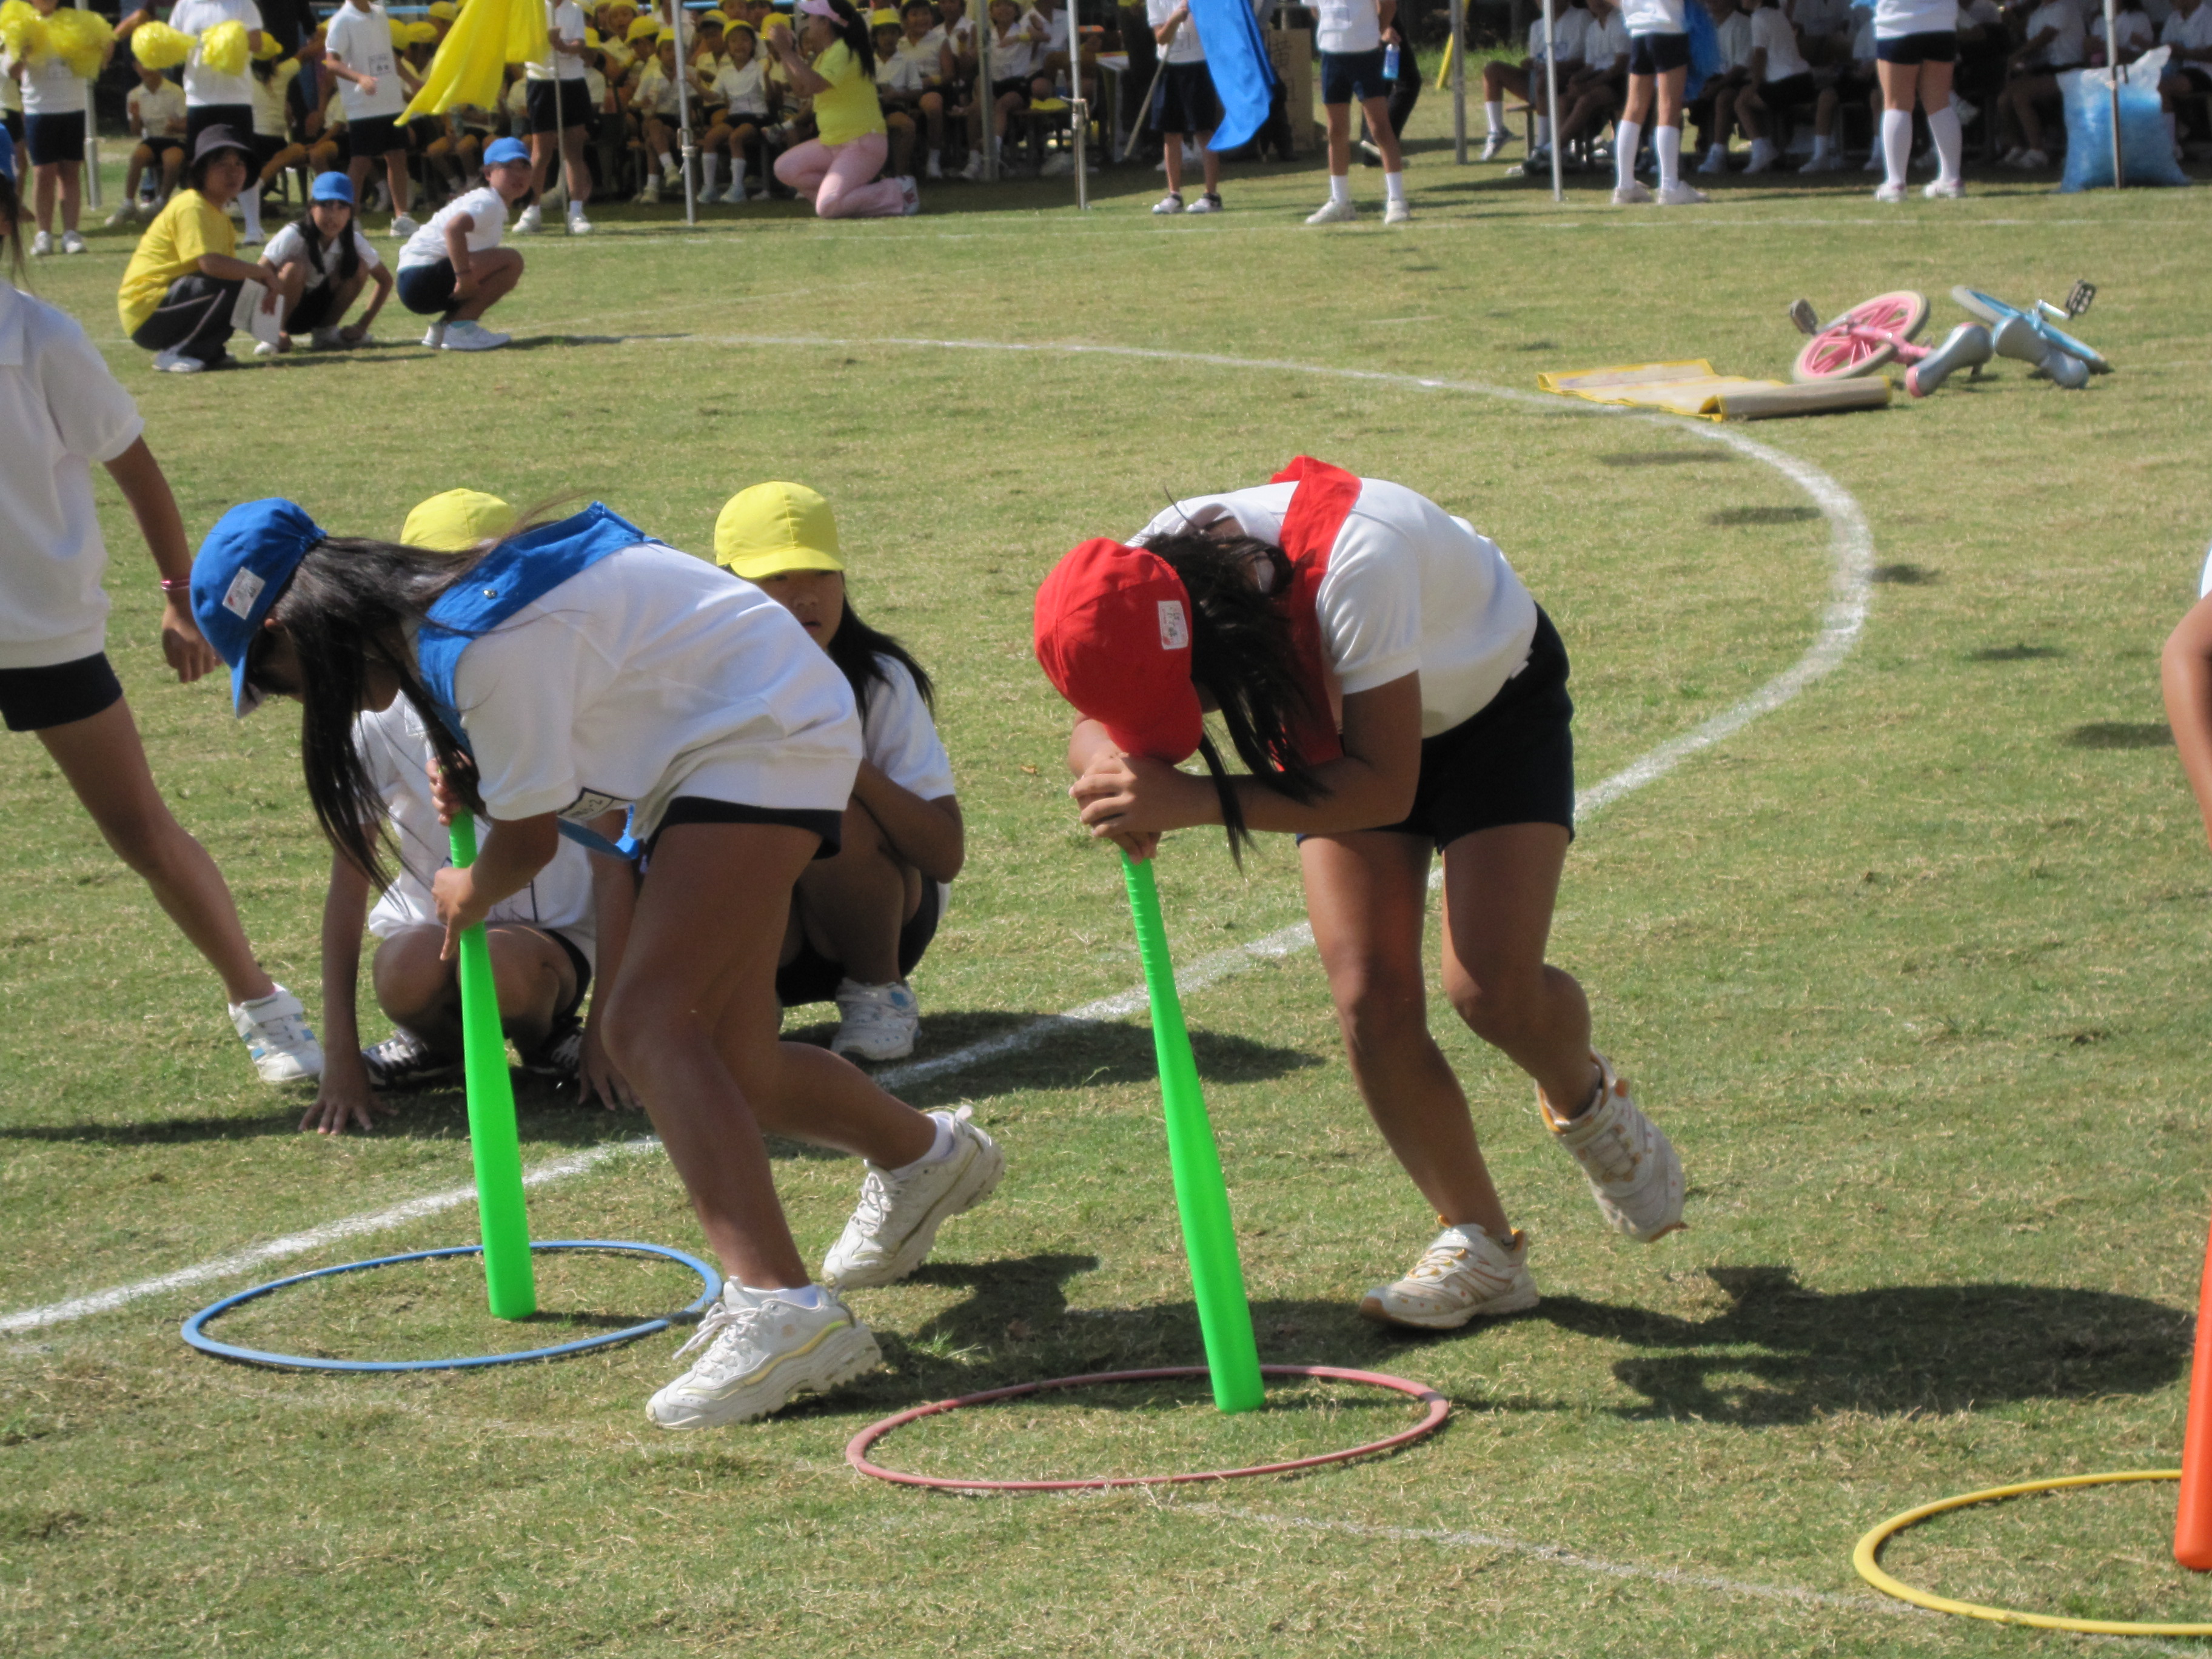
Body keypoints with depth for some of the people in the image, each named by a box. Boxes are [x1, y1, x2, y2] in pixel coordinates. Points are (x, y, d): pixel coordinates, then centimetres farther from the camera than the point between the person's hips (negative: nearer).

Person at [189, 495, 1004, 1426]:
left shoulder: (486, 647, -26)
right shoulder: (436, 610, 5)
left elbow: (529, 841, -14)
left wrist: (469, 897, 7)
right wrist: (475, 779, 0)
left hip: (765, 736, -10)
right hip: (723, 745, 10)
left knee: (647, 1027, -23)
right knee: (728, 1069, 16)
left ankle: (780, 1308, -38)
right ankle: (926, 1157, 44)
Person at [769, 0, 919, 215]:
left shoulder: (844, 52, -18)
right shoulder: (826, 54, 13)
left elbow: (814, 85, -32)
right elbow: (802, 90, 17)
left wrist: (787, 52, -26)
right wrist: (784, 54, 9)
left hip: (861, 144, -10)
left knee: (827, 208, -23)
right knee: (785, 168, -1)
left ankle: (899, 192, -6)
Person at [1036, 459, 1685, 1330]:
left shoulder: (1351, 562, -45)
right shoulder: (1146, 587, -28)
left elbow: (1386, 786, -41)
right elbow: (1097, 730, -12)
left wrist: (1194, 802, -49)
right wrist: (1113, 771, -38)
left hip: (1495, 698, -5)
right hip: (1338, 723, 5)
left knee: (1492, 989, -19)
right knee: (1370, 997, -12)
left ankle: (1587, 1101, 16)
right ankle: (1481, 1244, 4)